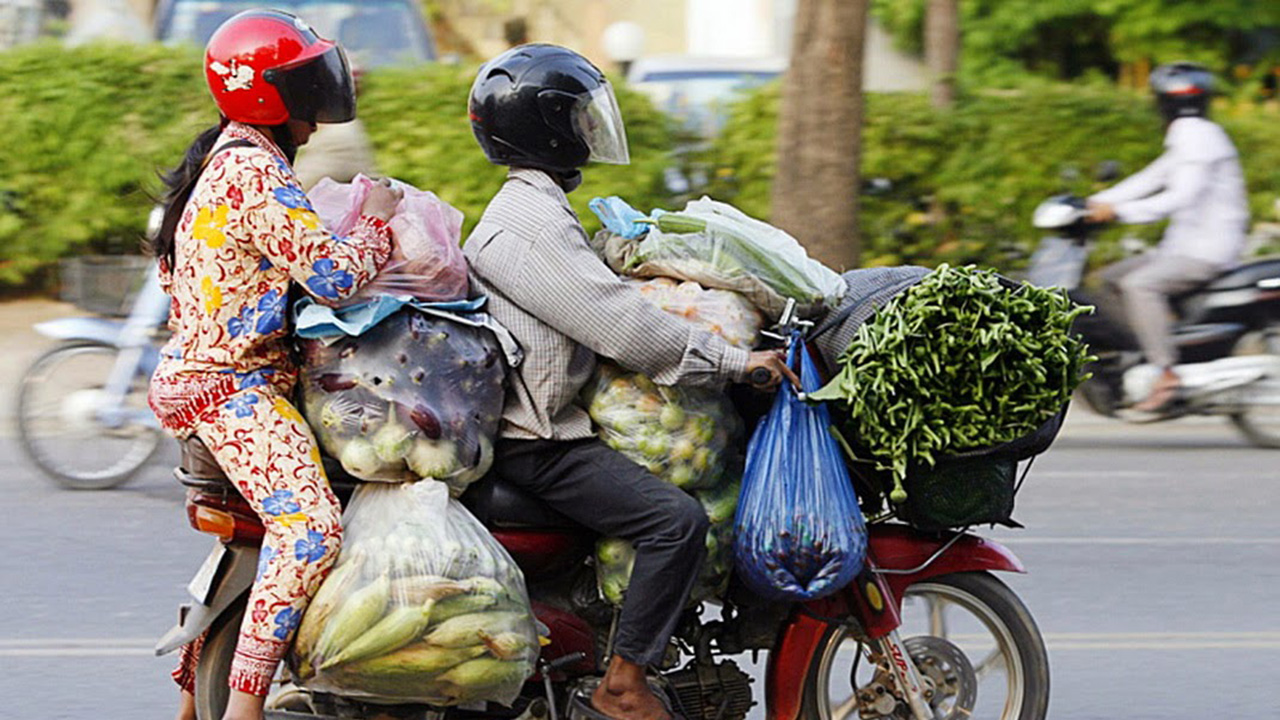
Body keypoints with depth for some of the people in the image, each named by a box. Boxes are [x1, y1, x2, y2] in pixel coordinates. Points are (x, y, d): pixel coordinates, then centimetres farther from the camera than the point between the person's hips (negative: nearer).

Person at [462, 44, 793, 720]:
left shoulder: (537, 209, 19)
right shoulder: (530, 223, -17)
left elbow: (600, 303, 27)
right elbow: (616, 323, -22)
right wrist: (735, 361, -18)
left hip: (545, 422, 11)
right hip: (536, 442, -11)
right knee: (677, 519, -21)